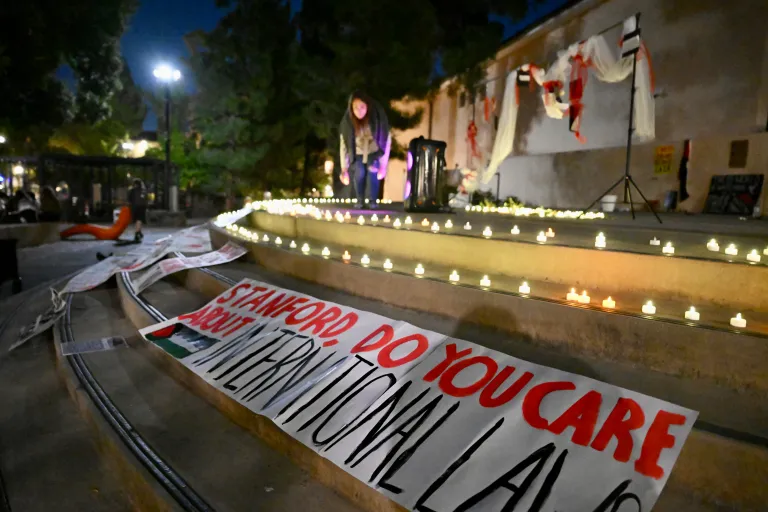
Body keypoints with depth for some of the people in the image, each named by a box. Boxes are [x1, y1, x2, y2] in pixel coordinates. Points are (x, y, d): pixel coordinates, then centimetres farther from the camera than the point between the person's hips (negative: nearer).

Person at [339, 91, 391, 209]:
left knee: (372, 170, -24)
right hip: (358, 154, 1)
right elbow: (343, 145, -17)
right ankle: (359, 200, 2)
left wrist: (383, 165, -21)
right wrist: (344, 169, -19)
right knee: (359, 172, -21)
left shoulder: (377, 117, -28)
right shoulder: (347, 122, -25)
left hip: (374, 152, -1)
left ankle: (372, 200, -4)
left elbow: (387, 140, -20)